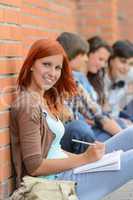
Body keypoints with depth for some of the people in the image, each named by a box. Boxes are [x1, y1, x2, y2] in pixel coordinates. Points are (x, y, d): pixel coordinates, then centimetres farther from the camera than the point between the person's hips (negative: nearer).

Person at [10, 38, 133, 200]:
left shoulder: (45, 99, 13)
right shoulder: (28, 105, -15)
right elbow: (34, 167, -19)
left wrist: (88, 156, 0)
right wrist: (84, 159, -19)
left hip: (63, 172, 9)